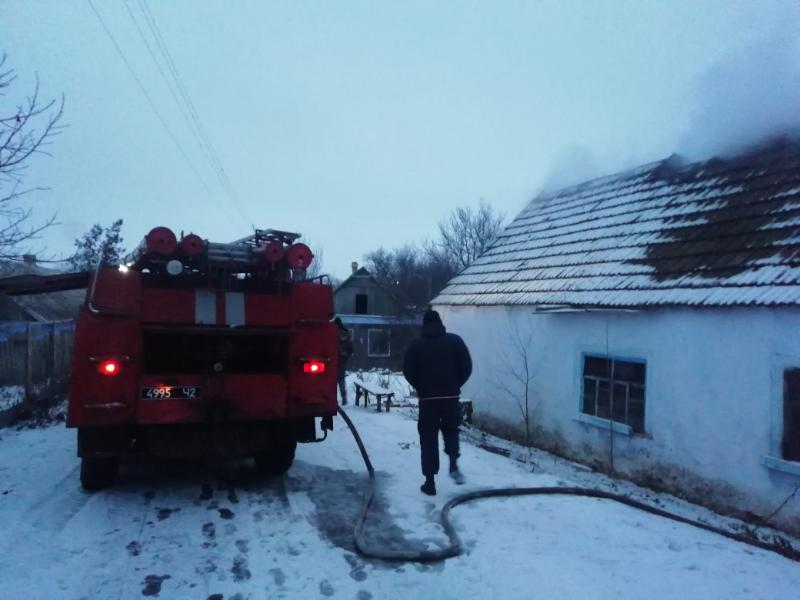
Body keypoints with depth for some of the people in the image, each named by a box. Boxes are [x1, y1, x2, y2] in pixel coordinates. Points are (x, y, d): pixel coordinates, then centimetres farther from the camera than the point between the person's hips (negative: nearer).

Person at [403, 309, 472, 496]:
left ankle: (430, 482, 6)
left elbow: (408, 371, -4)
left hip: (427, 398, -1)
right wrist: (455, 385, 11)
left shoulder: (417, 344, 0)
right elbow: (467, 367, -1)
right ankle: (454, 464, 1)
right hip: (451, 397, 1)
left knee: (428, 439, 7)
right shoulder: (455, 340, 1)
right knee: (451, 430, 23)